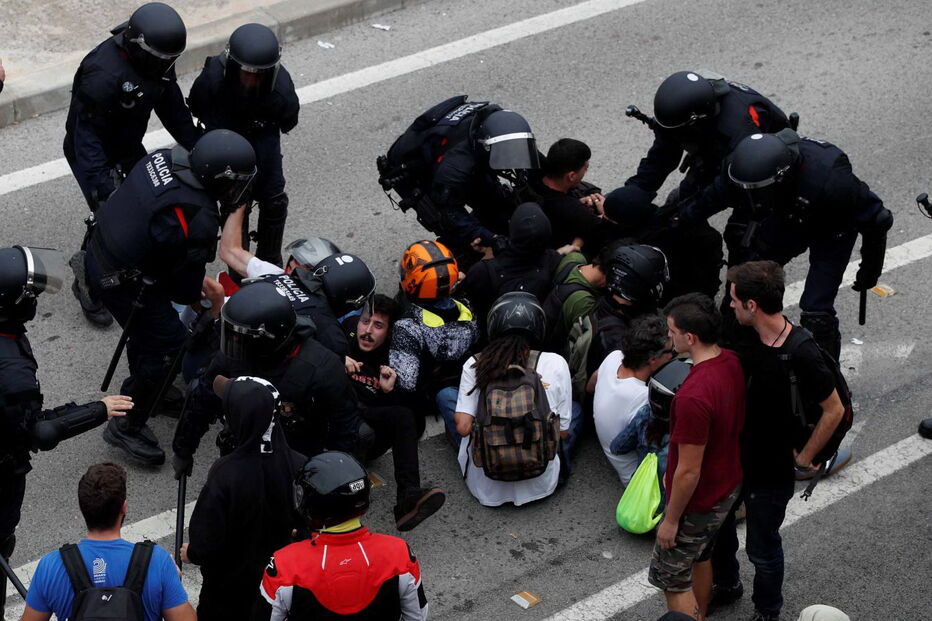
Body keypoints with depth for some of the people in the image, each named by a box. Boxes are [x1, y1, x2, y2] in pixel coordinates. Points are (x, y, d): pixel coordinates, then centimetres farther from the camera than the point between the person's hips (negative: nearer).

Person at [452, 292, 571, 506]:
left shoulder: (475, 364, -9)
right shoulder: (555, 364, -9)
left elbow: (463, 427, -11)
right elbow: (563, 432, -2)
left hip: (486, 487, 0)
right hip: (539, 485, 0)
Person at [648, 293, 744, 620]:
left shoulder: (693, 397, -37)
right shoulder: (732, 362, -10)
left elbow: (689, 471, -29)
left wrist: (671, 520, -14)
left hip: (698, 503, -8)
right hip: (728, 486, 9)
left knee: (672, 579, 12)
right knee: (700, 559, 30)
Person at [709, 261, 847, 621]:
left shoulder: (801, 356, -29)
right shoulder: (747, 337, -9)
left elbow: (834, 410, -19)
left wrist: (805, 456, -12)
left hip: (772, 470, -6)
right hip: (733, 456, 6)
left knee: (762, 548, 12)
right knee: (716, 523, 23)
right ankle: (726, 585, 50)